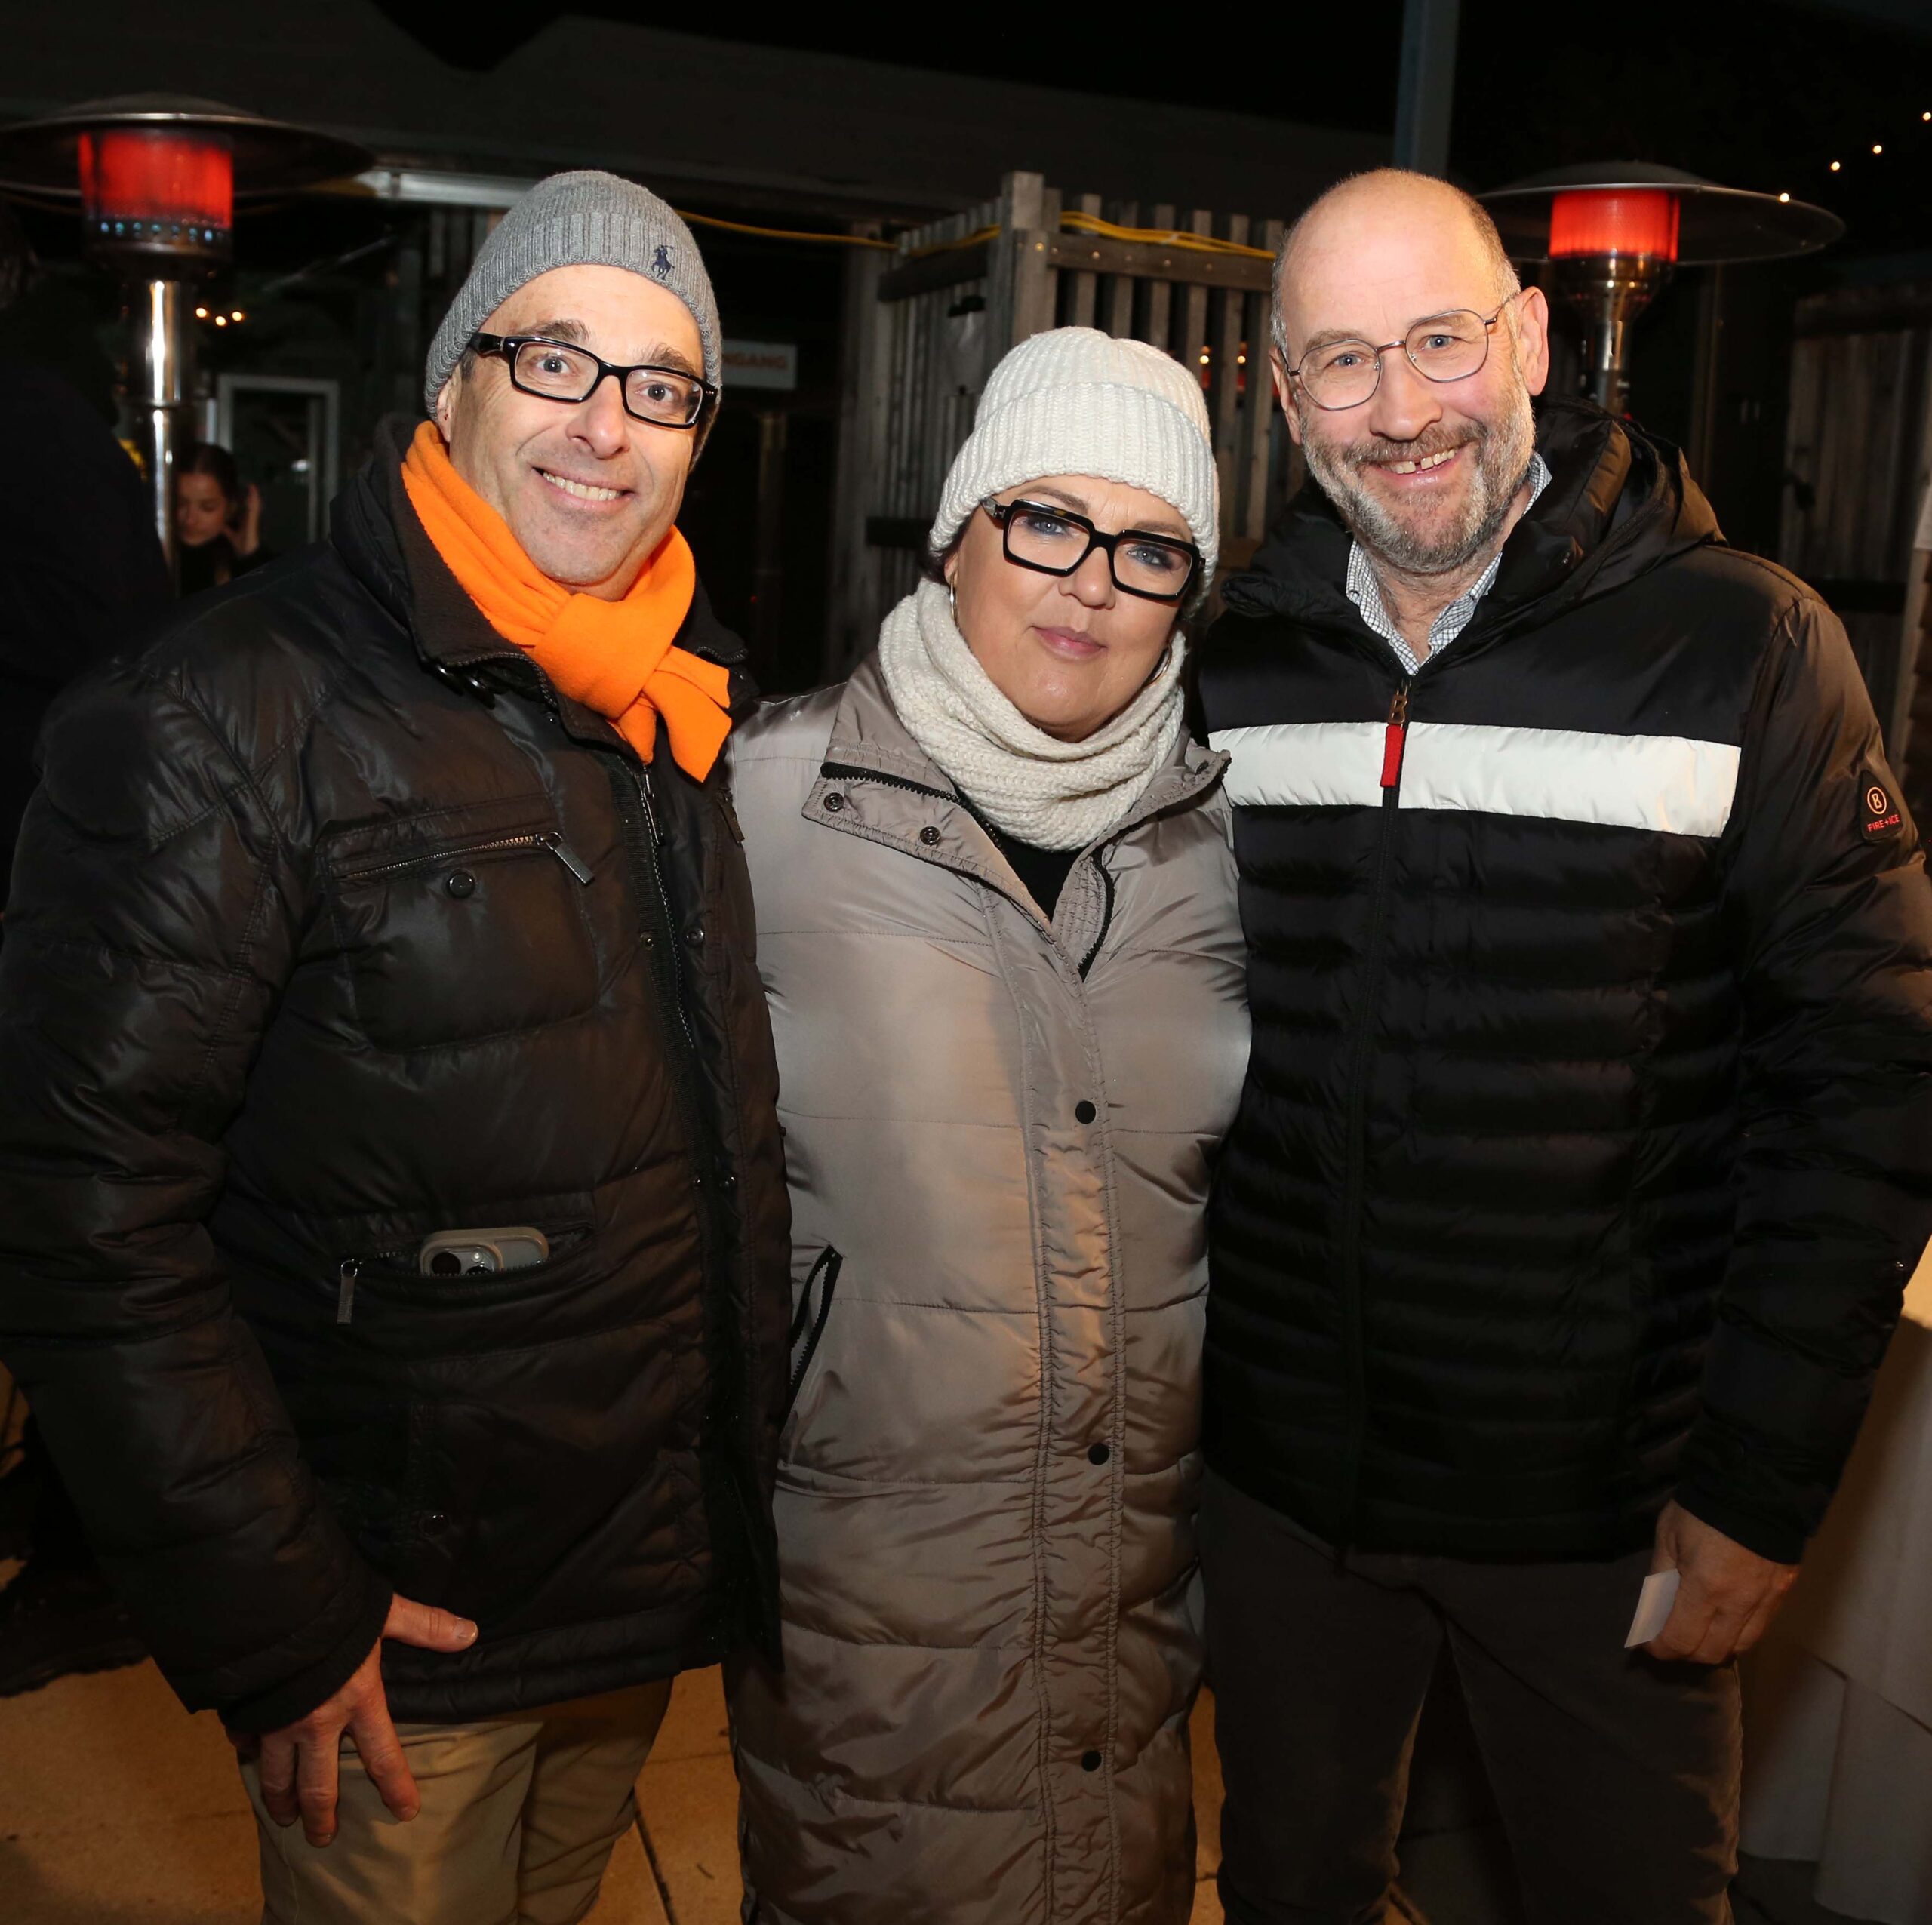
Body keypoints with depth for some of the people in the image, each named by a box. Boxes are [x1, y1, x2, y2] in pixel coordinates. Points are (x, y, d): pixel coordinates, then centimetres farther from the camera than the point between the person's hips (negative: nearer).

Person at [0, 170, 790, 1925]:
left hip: (656, 1594, 6)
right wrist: (268, 1618, -18)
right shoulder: (233, 715, -17)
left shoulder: (697, 719, 4)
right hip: (397, 1644, -6)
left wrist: (751, 1481, 12)